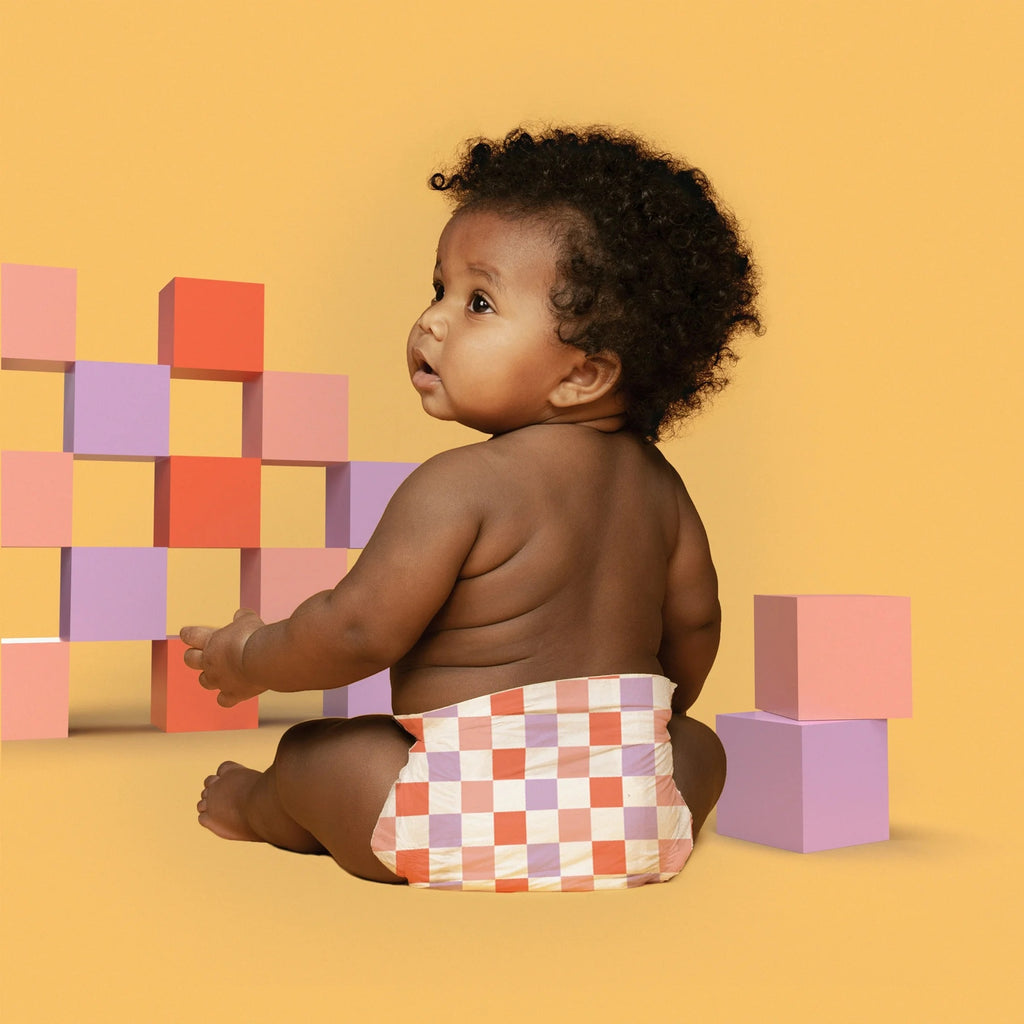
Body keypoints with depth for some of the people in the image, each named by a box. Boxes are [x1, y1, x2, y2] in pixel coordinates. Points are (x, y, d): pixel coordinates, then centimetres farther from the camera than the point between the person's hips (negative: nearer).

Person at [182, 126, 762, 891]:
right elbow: (694, 625, 16)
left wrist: (251, 660, 6)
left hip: (478, 824, -5)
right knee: (699, 745, 36)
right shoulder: (654, 481, 4)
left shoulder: (460, 485, -17)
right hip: (645, 827, 6)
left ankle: (265, 813, 48)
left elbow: (358, 632, -15)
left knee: (312, 754, 19)